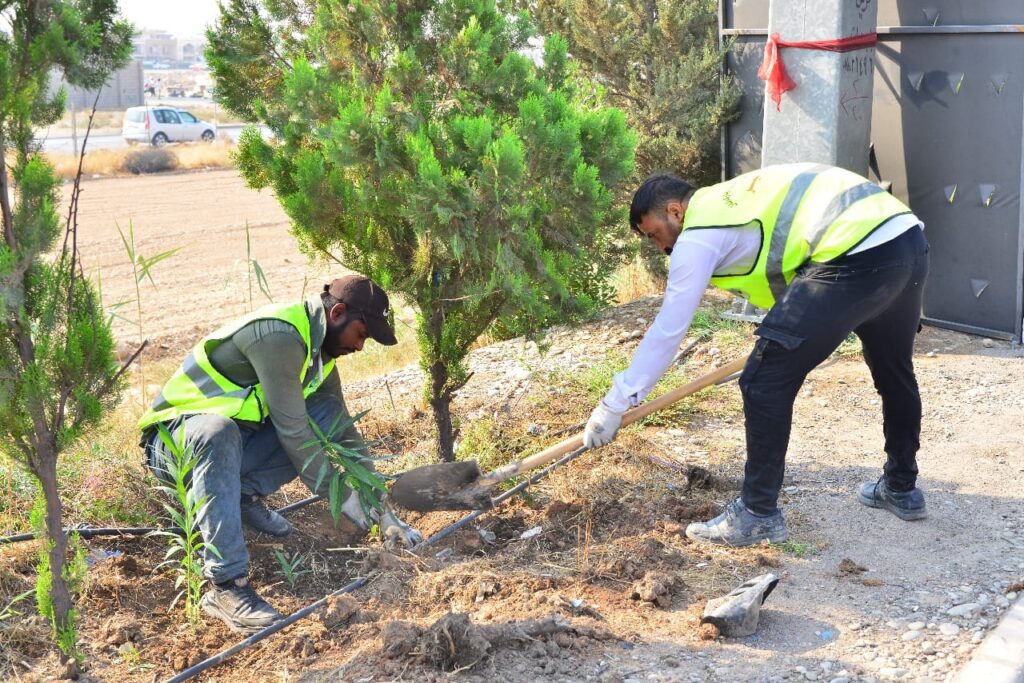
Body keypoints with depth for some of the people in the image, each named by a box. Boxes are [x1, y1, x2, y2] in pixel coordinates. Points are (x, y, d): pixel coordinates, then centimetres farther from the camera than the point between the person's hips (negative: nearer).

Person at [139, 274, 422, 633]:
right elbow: (292, 431, -24)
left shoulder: (318, 349, 5)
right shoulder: (280, 335, -24)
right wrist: (343, 497, -14)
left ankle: (242, 495, -1)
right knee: (219, 431, -42)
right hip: (175, 439, -8)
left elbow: (346, 434, 9)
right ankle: (226, 586, -41)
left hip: (230, 440, 8)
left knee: (329, 417, -7)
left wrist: (384, 513, 4)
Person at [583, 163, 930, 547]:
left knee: (765, 383, -1)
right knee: (894, 370, 30)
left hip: (858, 256, -10)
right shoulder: (729, 199, 29)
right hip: (909, 239, 10)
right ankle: (901, 489, 47)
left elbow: (668, 329, 3)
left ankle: (758, 514, 8)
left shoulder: (697, 235, 3)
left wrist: (615, 404, 9)